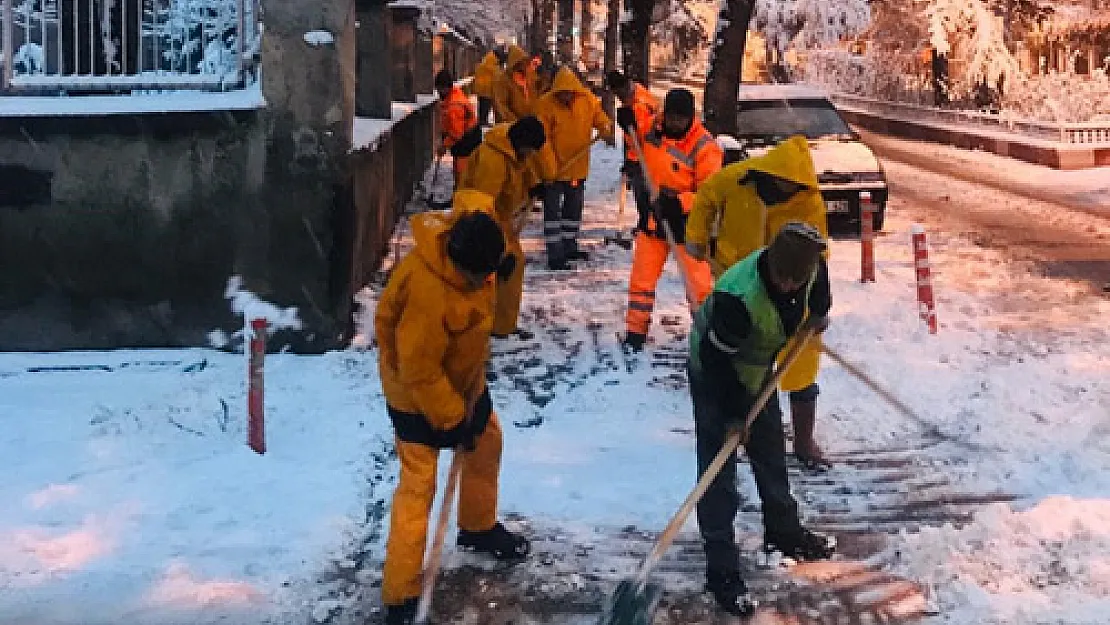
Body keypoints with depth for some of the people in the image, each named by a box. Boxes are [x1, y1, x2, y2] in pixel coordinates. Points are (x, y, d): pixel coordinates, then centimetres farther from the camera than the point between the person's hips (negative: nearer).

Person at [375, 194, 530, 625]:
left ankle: (479, 528, 52)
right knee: (418, 486, -6)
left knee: (488, 442, 25)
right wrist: (453, 420, -22)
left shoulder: (469, 235, -20)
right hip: (417, 391, -9)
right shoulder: (427, 290, -42)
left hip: (462, 376, 9)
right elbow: (419, 370, -33)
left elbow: (474, 199, 7)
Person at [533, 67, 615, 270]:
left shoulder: (588, 101, -5)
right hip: (554, 169, -6)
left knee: (574, 207, 19)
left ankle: (569, 247, 35)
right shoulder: (545, 105, -18)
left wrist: (606, 131, -20)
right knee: (553, 210, -4)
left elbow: (600, 118, 4)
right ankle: (554, 255, -1)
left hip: (578, 167, 6)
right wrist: (549, 168, -22)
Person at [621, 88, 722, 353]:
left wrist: (679, 201, -30)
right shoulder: (653, 129, -4)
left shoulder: (704, 147, -18)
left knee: (698, 282, -2)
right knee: (642, 277, 9)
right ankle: (636, 331, 20)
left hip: (687, 220, -5)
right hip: (653, 215, 5)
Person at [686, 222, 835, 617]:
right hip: (714, 375, -7)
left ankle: (782, 530, 42)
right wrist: (735, 412, -24)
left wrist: (819, 313, 5)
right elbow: (717, 358, -30)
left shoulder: (810, 266, -21)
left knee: (771, 452, 21)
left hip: (757, 367, 7)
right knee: (718, 469, -6)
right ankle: (721, 569, 0)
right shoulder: (738, 297, -41)